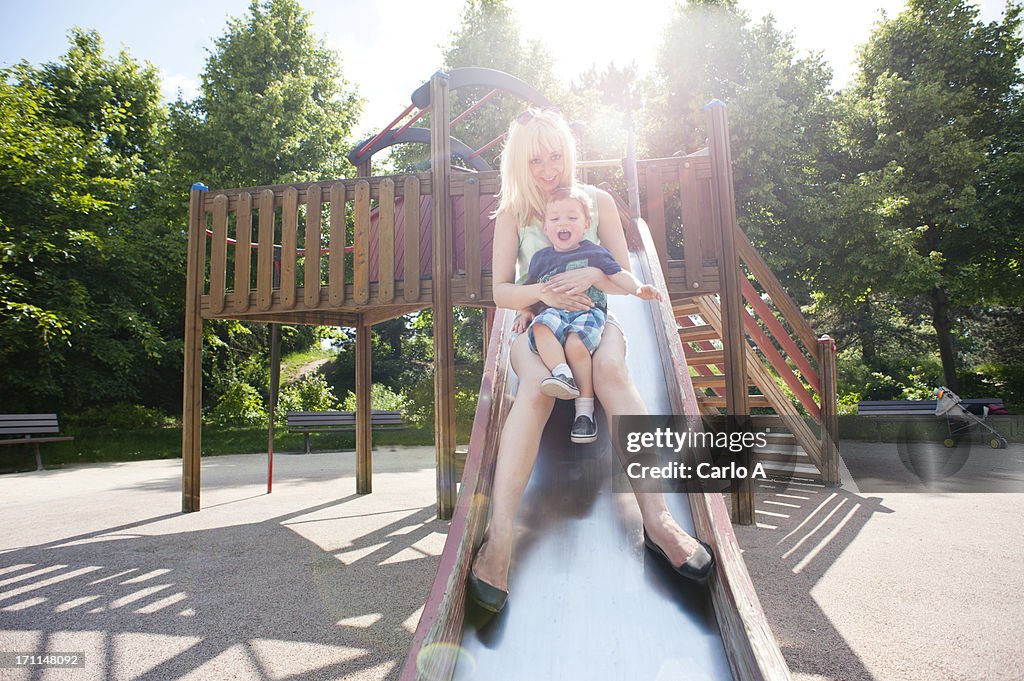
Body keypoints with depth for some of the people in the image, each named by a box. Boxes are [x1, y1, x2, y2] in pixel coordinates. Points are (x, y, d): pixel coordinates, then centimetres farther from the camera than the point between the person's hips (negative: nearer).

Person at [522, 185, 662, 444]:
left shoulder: (593, 252, 13)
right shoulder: (540, 258, 21)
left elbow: (619, 274, 7)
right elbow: (530, 288, 30)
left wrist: (638, 289, -10)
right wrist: (525, 311, 14)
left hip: (588, 309, -2)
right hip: (553, 311, 3)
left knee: (575, 343, -34)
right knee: (541, 327, -35)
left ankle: (585, 408, -24)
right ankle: (562, 374, -45)